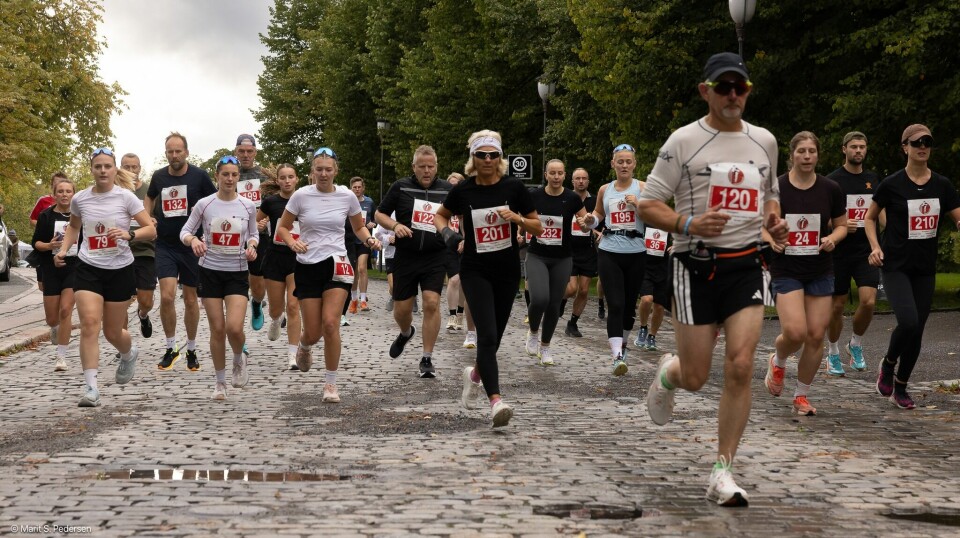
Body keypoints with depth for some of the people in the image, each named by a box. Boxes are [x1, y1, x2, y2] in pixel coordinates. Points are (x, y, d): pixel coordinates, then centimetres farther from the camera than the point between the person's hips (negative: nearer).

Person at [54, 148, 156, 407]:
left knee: (113, 332, 8)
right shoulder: (80, 199, 1)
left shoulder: (126, 197, -8)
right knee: (89, 324, -18)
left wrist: (129, 234, -26)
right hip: (88, 269, 1)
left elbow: (151, 229, -8)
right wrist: (64, 249, 5)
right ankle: (90, 388, -17)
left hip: (120, 270, -1)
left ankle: (129, 354, 46)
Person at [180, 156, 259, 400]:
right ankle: (220, 382, 17)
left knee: (234, 327, -15)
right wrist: (193, 240, -20)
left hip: (237, 272, 0)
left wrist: (252, 246, -10)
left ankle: (239, 359, 19)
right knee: (217, 329, 2)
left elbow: (254, 234, 13)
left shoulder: (248, 206, -1)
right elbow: (185, 231, 2)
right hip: (210, 271, 0)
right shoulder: (204, 204, -3)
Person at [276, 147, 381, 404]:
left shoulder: (347, 196, -1)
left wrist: (369, 239, -7)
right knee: (313, 333, 1)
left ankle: (331, 383, -3)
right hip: (307, 267, 0)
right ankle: (304, 347, 41)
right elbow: (282, 228, 3)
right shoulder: (301, 195, -5)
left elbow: (359, 227, 14)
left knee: (330, 323, -17)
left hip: (336, 264, 0)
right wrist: (292, 242, -17)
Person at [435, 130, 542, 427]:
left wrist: (516, 218, -18)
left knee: (494, 336, 13)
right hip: (475, 270, -2)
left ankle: (475, 374, 44)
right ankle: (495, 400, -21)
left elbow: (538, 228, 0)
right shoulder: (463, 190, -5)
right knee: (487, 335, -17)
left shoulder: (514, 188, -6)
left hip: (507, 271, 2)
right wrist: (447, 232, -6)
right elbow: (441, 215, 14)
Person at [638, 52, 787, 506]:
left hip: (746, 265, 3)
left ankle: (723, 473, 0)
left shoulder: (764, 141, 10)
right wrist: (689, 224, -21)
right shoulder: (684, 141, -4)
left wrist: (774, 220, 4)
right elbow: (648, 205, -4)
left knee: (740, 367, -11)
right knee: (695, 378, 1)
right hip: (696, 266, -3)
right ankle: (666, 373, 40)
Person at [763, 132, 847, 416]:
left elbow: (842, 225, 11)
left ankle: (801, 395, 18)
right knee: (795, 332, -16)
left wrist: (832, 238, -10)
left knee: (816, 336, 0)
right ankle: (777, 362, 20)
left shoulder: (831, 189, -1)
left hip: (821, 271, 3)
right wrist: (771, 238, -16)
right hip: (786, 270, -2)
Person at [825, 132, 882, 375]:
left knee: (869, 301, -12)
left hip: (867, 250, 3)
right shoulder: (833, 180, -4)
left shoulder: (873, 179, 10)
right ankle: (833, 354, 22)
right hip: (840, 252, -3)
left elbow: (881, 211, 18)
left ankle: (855, 345, 12)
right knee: (837, 305, 4)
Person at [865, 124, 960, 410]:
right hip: (895, 266, -4)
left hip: (925, 268, 4)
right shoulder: (892, 184, -5)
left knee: (917, 331, 5)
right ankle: (888, 363, 9)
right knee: (908, 322, -22)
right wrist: (875, 247, -8)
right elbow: (870, 218, 7)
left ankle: (900, 388, 22)